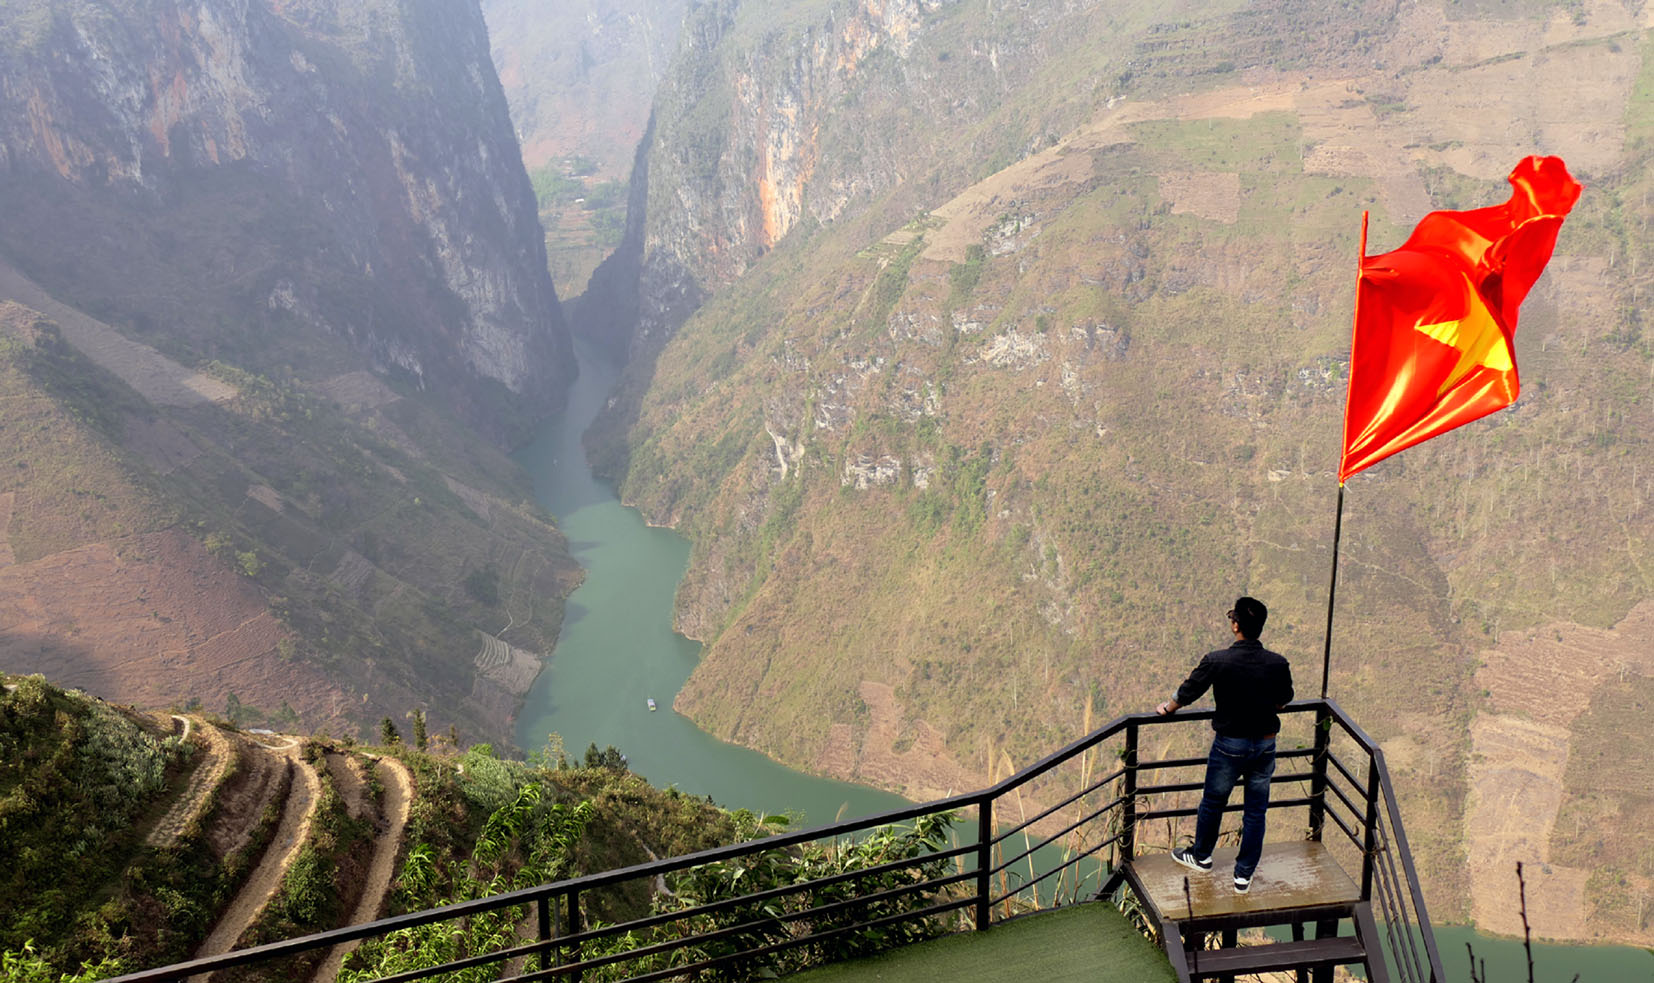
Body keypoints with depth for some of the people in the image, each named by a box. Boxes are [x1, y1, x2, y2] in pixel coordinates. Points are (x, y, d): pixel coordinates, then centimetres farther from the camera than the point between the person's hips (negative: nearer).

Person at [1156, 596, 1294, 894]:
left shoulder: (1216, 661, -19)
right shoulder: (1278, 664, -10)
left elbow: (1187, 693, -7)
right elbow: (1283, 700, 10)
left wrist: (1167, 708, 14)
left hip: (1230, 744, -2)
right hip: (1265, 745, 3)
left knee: (1213, 802, 18)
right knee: (1256, 811, 14)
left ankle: (1201, 856, 38)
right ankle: (1244, 875, 22)